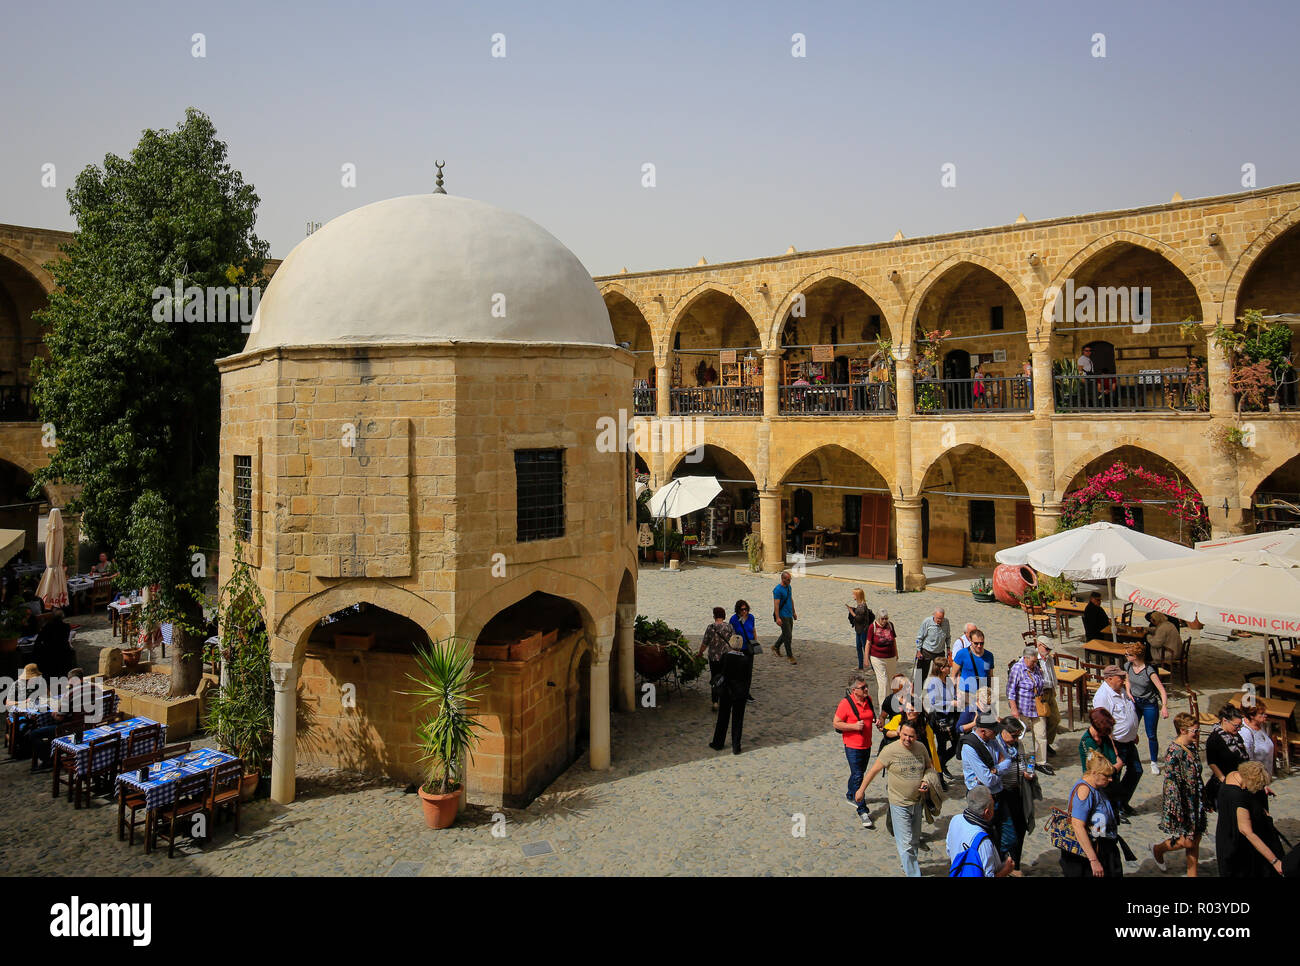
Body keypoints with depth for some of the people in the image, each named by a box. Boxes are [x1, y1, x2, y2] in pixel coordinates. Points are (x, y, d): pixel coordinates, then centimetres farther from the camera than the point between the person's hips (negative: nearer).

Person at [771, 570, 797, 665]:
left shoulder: (789, 587, 10)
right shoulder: (777, 590, -17)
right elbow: (776, 605, -20)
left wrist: (794, 612, 23)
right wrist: (777, 618, -24)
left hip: (789, 615, 9)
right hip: (783, 616, -9)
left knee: (786, 634, 18)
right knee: (788, 635, -6)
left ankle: (776, 646, 38)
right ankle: (789, 656, 3)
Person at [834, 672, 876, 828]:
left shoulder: (868, 699, 1)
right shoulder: (846, 704, -20)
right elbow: (836, 723, -15)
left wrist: (877, 722, 2)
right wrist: (854, 726, -24)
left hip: (867, 745, 7)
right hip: (853, 747, -7)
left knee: (859, 772, 22)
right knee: (857, 777, -8)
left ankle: (850, 795, 45)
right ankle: (862, 812, -5)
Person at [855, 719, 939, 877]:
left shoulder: (921, 748, -3)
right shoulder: (890, 751, -16)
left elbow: (929, 767, 14)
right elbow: (874, 770, -7)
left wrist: (926, 781, -6)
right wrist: (861, 789, 0)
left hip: (917, 801, 5)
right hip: (899, 804, -5)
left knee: (914, 840, 19)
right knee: (905, 843, -3)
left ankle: (906, 863, 40)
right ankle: (913, 873, 8)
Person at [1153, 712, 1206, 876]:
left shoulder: (1191, 747, 4)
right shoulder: (1173, 752, -22)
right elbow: (1171, 782, -23)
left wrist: (1203, 800, 22)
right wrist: (1177, 810, -24)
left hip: (1195, 801, 8)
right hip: (1180, 802, -8)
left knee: (1196, 838, 12)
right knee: (1187, 841, -3)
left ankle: (1192, 873, 24)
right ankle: (1158, 849, 23)